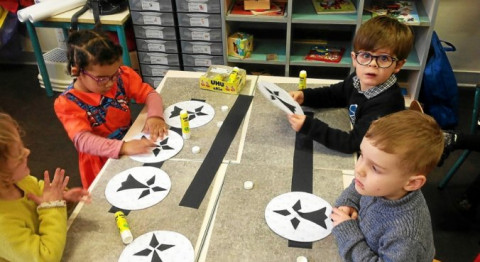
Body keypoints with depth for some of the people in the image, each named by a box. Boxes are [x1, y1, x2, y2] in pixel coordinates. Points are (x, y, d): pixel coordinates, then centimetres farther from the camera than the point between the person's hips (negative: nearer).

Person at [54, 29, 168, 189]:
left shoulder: (121, 76, -5)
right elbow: (82, 140, -27)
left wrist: (155, 116, -24)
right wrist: (123, 147, -42)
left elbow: (150, 94, -2)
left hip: (132, 144, 2)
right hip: (101, 166, -2)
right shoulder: (67, 103, -16)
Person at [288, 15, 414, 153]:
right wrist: (304, 96, -6)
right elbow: (333, 94, 11)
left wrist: (309, 126, -33)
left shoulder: (386, 103, -28)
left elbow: (352, 143, -30)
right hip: (357, 153, 6)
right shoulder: (358, 79, -8)